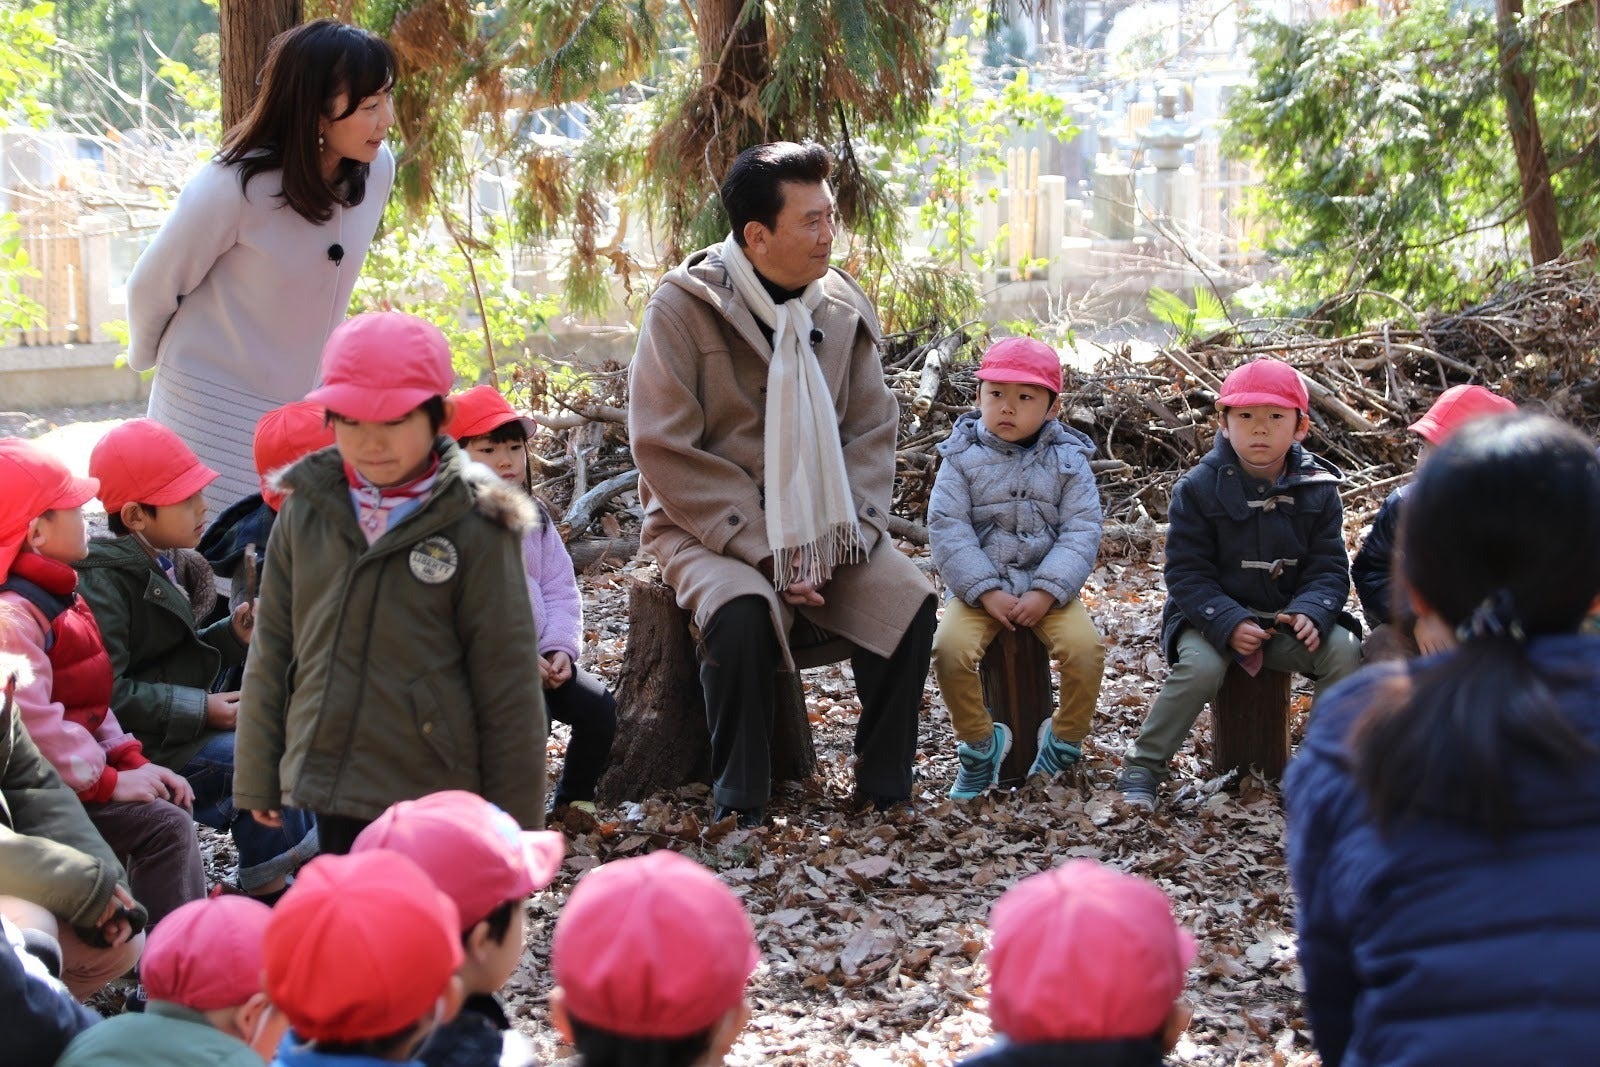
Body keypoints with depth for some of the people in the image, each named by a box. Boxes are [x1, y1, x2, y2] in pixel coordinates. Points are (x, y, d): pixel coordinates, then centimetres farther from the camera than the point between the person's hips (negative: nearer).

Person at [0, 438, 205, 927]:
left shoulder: (54, 594, 15)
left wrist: (129, 760, 4)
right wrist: (108, 781, -21)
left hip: (76, 769, 11)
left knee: (169, 811, 2)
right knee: (164, 825, -18)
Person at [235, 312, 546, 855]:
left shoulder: (474, 527, -8)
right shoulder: (306, 512, 3)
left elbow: (507, 682, -5)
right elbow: (272, 649, 10)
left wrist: (515, 820, -3)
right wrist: (258, 778, 11)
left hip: (435, 794, -4)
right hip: (329, 790, 4)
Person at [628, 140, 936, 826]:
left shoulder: (841, 306, 4)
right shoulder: (683, 306, -12)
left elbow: (871, 429, 8)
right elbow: (666, 451, -15)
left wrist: (850, 531, -10)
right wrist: (765, 551, -19)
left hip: (817, 523, 5)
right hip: (709, 527, -5)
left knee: (908, 603, -19)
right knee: (742, 614, -35)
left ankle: (884, 792, -4)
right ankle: (739, 809, -18)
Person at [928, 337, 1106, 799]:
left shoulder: (1068, 461, 2)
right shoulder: (963, 458, 1)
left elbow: (1081, 532, -5)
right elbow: (947, 529, -7)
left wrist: (1045, 593, -18)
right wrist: (986, 592, -18)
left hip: (1048, 590, 0)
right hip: (978, 589, 0)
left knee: (1085, 647, -26)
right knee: (949, 648, -27)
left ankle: (1063, 742, -1)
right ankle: (979, 745, -5)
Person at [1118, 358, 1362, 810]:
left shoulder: (1317, 489, 0)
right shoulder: (1198, 488, -8)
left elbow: (1328, 568, -1)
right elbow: (1187, 574, -10)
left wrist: (1311, 612, -23)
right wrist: (1229, 624, -25)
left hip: (1290, 617, 3)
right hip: (1212, 616, -3)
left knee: (1343, 651, -22)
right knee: (1200, 666, -32)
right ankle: (1143, 765, -16)